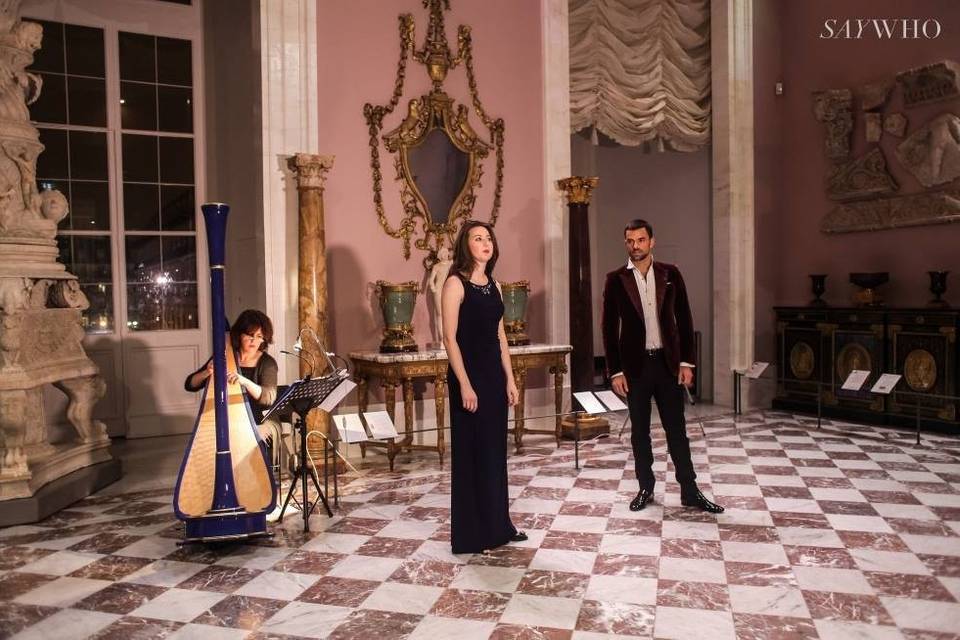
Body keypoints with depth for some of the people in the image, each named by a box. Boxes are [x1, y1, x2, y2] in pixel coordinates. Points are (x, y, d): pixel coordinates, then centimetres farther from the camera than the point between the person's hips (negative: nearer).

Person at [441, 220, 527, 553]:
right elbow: (450, 338, -15)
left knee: (495, 450, 14)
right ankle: (471, 534, 12)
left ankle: (498, 525, 26)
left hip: (494, 374, 7)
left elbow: (500, 336, 14)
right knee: (472, 453, 0)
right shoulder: (455, 283, -10)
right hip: (469, 374, -7)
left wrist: (510, 379, 10)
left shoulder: (494, 286, 12)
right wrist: (464, 385, -19)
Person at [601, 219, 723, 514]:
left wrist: (687, 362, -3)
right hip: (635, 364, -1)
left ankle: (690, 491, 15)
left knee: (677, 429, 6)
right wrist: (615, 371, -5)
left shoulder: (670, 274, 2)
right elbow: (609, 328, -1)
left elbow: (684, 320, 4)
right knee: (640, 431, 9)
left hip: (668, 362, 1)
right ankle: (645, 489, 21)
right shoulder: (615, 279, -1)